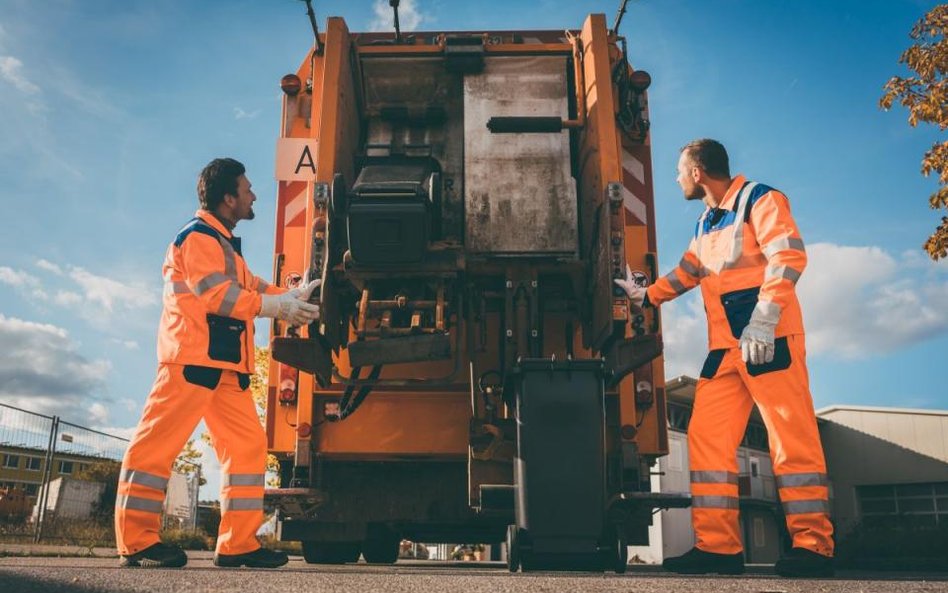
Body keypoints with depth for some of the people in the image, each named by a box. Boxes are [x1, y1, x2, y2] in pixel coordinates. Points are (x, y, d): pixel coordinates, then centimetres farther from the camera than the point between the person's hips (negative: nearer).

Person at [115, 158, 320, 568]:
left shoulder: (223, 243, 27)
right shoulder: (198, 235, -4)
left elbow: (249, 287, 21)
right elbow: (216, 293, -15)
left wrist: (294, 296, 10)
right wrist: (279, 307, -13)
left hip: (226, 363, 10)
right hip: (193, 355, -10)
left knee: (248, 443, 3)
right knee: (161, 440, -7)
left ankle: (238, 544, 4)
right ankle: (136, 540, -1)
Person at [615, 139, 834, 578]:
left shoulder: (758, 199, -3)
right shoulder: (705, 224, 22)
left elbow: (788, 256, -16)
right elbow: (686, 273, 35)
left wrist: (763, 320, -24)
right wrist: (644, 296, 32)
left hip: (770, 339, -8)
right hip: (724, 346, 8)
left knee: (792, 438, -7)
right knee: (706, 436, 0)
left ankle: (813, 545, 0)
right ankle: (718, 545, 2)